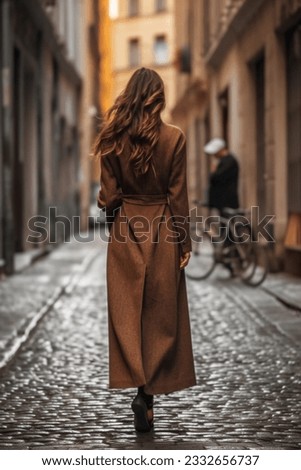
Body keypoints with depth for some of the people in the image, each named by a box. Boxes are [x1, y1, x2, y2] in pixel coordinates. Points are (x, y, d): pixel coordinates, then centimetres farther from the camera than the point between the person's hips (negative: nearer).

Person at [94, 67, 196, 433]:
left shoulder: (113, 139, -4)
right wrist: (184, 244, 0)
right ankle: (148, 394, 0)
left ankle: (137, 384, -1)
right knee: (161, 315, 6)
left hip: (124, 232, 1)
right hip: (162, 232, -1)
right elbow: (178, 197, -7)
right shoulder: (173, 138, -9)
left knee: (127, 314, 8)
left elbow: (108, 196, -1)